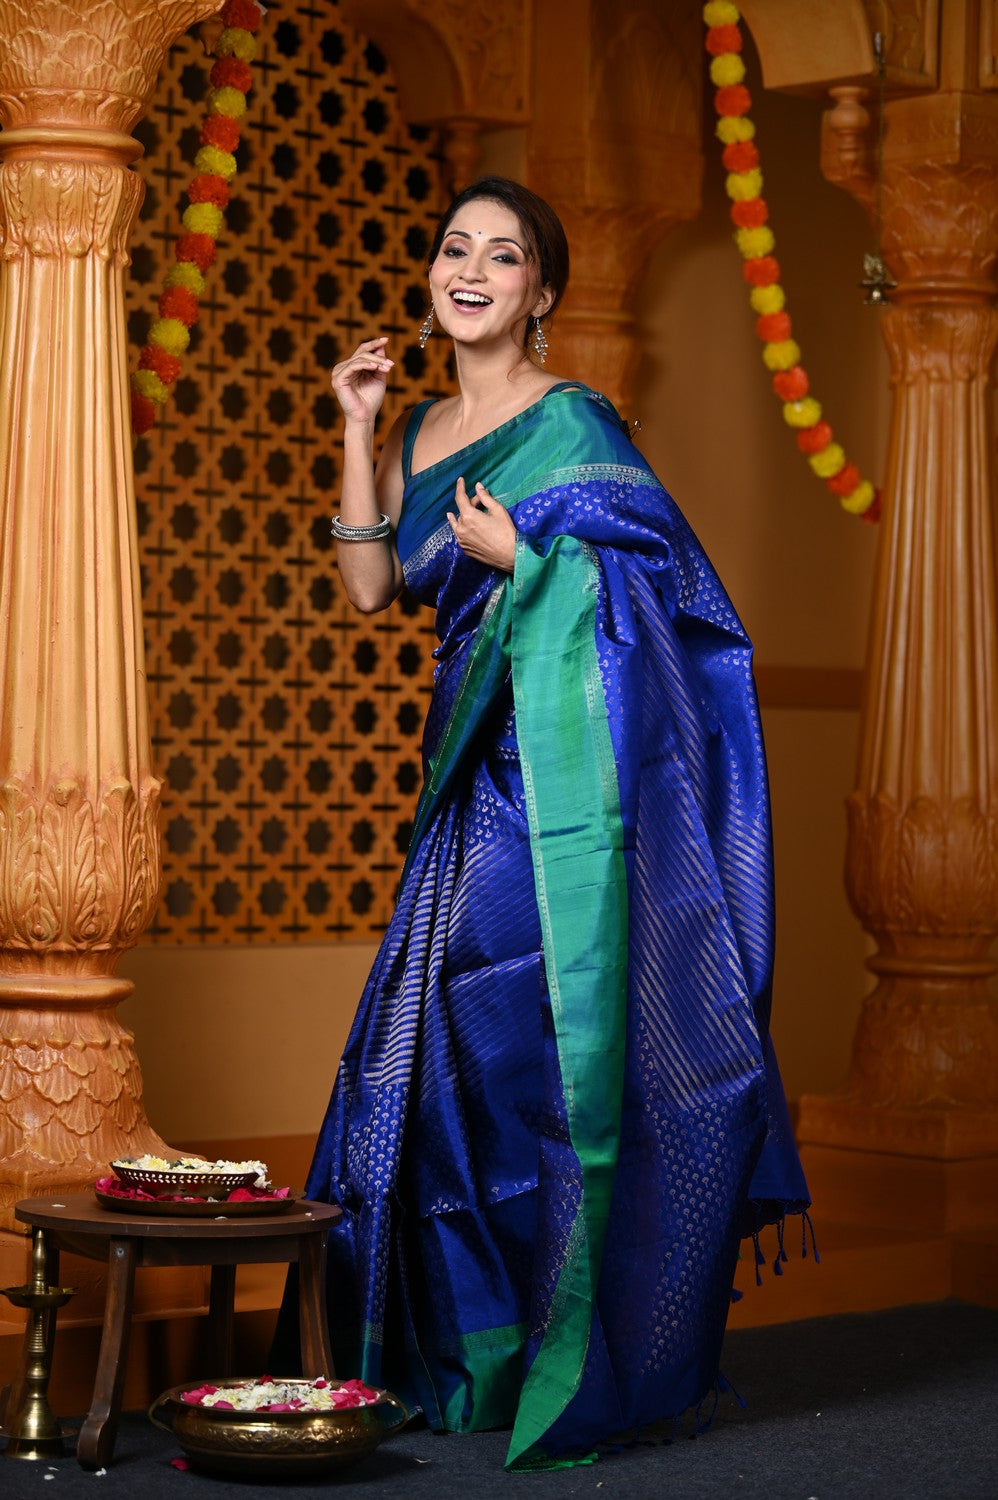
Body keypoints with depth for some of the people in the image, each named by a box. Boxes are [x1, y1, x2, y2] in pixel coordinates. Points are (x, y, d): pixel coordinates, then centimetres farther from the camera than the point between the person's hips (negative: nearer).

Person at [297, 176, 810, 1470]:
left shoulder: (573, 422, -4)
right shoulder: (421, 432, 17)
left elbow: (659, 578, -8)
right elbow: (370, 585, 8)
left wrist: (518, 558, -13)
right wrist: (359, 431, 5)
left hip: (565, 762, -7)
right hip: (474, 771, 7)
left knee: (557, 1036, -8)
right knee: (445, 1039, 7)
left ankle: (584, 1360, 0)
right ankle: (469, 1350, 19)